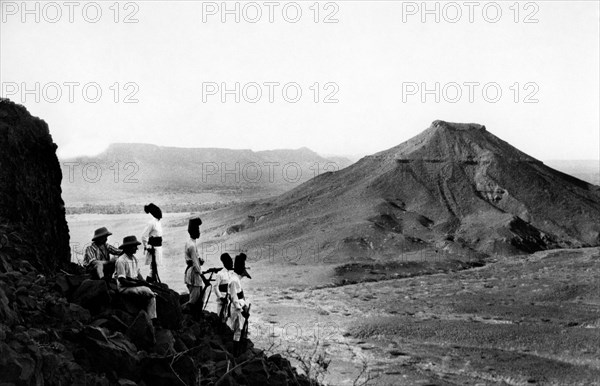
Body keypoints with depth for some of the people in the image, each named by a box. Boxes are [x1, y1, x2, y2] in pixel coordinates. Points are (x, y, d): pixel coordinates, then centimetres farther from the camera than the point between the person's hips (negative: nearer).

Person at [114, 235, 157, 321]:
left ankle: (153, 321, -17)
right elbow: (122, 281, -17)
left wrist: (143, 282, -5)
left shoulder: (134, 259, 12)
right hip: (125, 288, -8)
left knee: (152, 295, -14)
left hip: (135, 285, 8)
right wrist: (137, 283, -18)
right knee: (147, 291, -27)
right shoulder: (121, 261, -15)